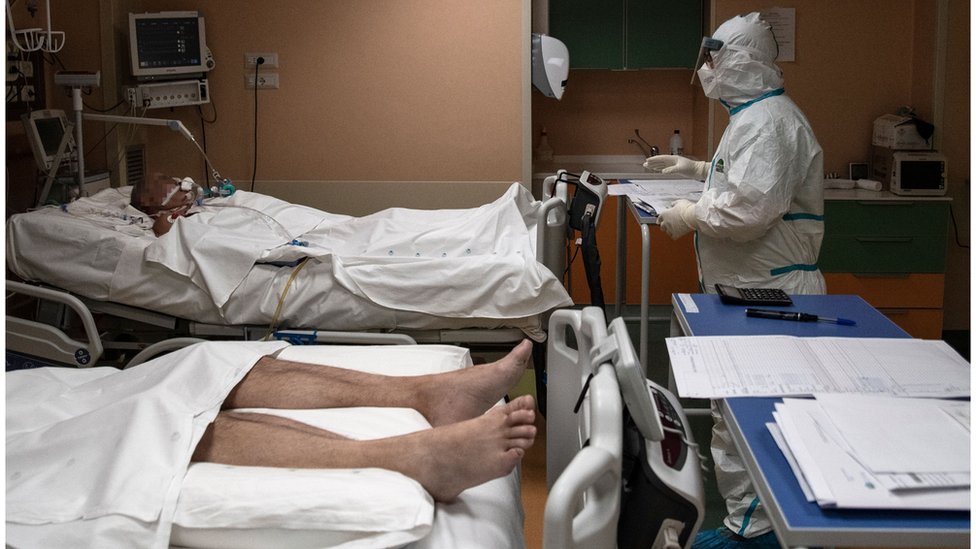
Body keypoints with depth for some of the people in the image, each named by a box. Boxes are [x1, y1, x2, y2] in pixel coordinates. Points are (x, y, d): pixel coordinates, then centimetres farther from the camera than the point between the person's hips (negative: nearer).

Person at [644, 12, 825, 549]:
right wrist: (698, 168, 28)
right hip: (750, 289, 11)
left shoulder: (767, 122, -18)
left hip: (766, 294, -11)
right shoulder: (756, 115, 18)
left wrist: (692, 214, -13)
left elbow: (751, 210, -27)